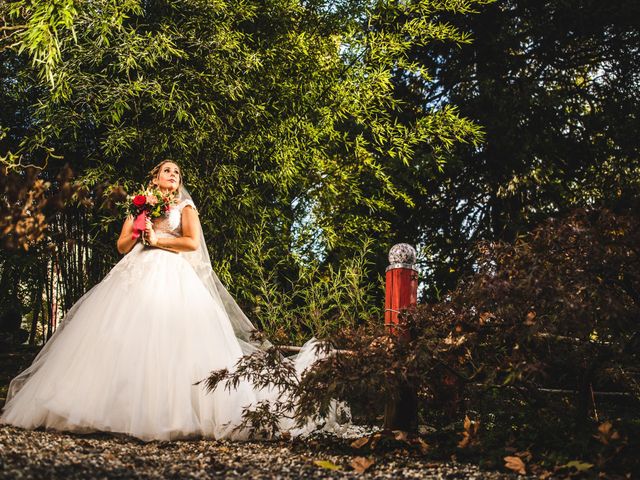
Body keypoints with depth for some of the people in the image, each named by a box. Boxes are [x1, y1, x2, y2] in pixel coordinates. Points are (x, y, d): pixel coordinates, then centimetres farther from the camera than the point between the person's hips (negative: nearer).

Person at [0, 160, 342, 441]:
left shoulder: (185, 206, 15)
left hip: (172, 276, -3)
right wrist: (140, 226, 3)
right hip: (135, 275, 3)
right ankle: (116, 407, -13)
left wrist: (157, 238, -2)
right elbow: (122, 246, 19)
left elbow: (192, 242, -1)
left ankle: (169, 412, -22)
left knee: (170, 338, -20)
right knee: (122, 337, -12)